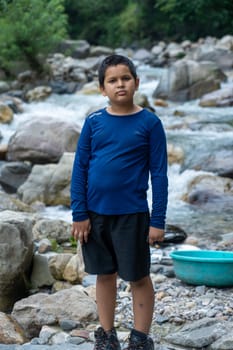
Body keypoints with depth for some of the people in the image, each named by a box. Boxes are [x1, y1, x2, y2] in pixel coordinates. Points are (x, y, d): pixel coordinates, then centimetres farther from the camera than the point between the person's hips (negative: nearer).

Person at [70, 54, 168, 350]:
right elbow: (79, 168, 3)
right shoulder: (93, 122, 1)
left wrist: (158, 221, -7)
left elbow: (158, 174, -4)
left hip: (132, 214, -2)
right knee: (105, 275, 13)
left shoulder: (149, 123, -5)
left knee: (138, 278, 6)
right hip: (96, 213, 2)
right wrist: (79, 214, -2)